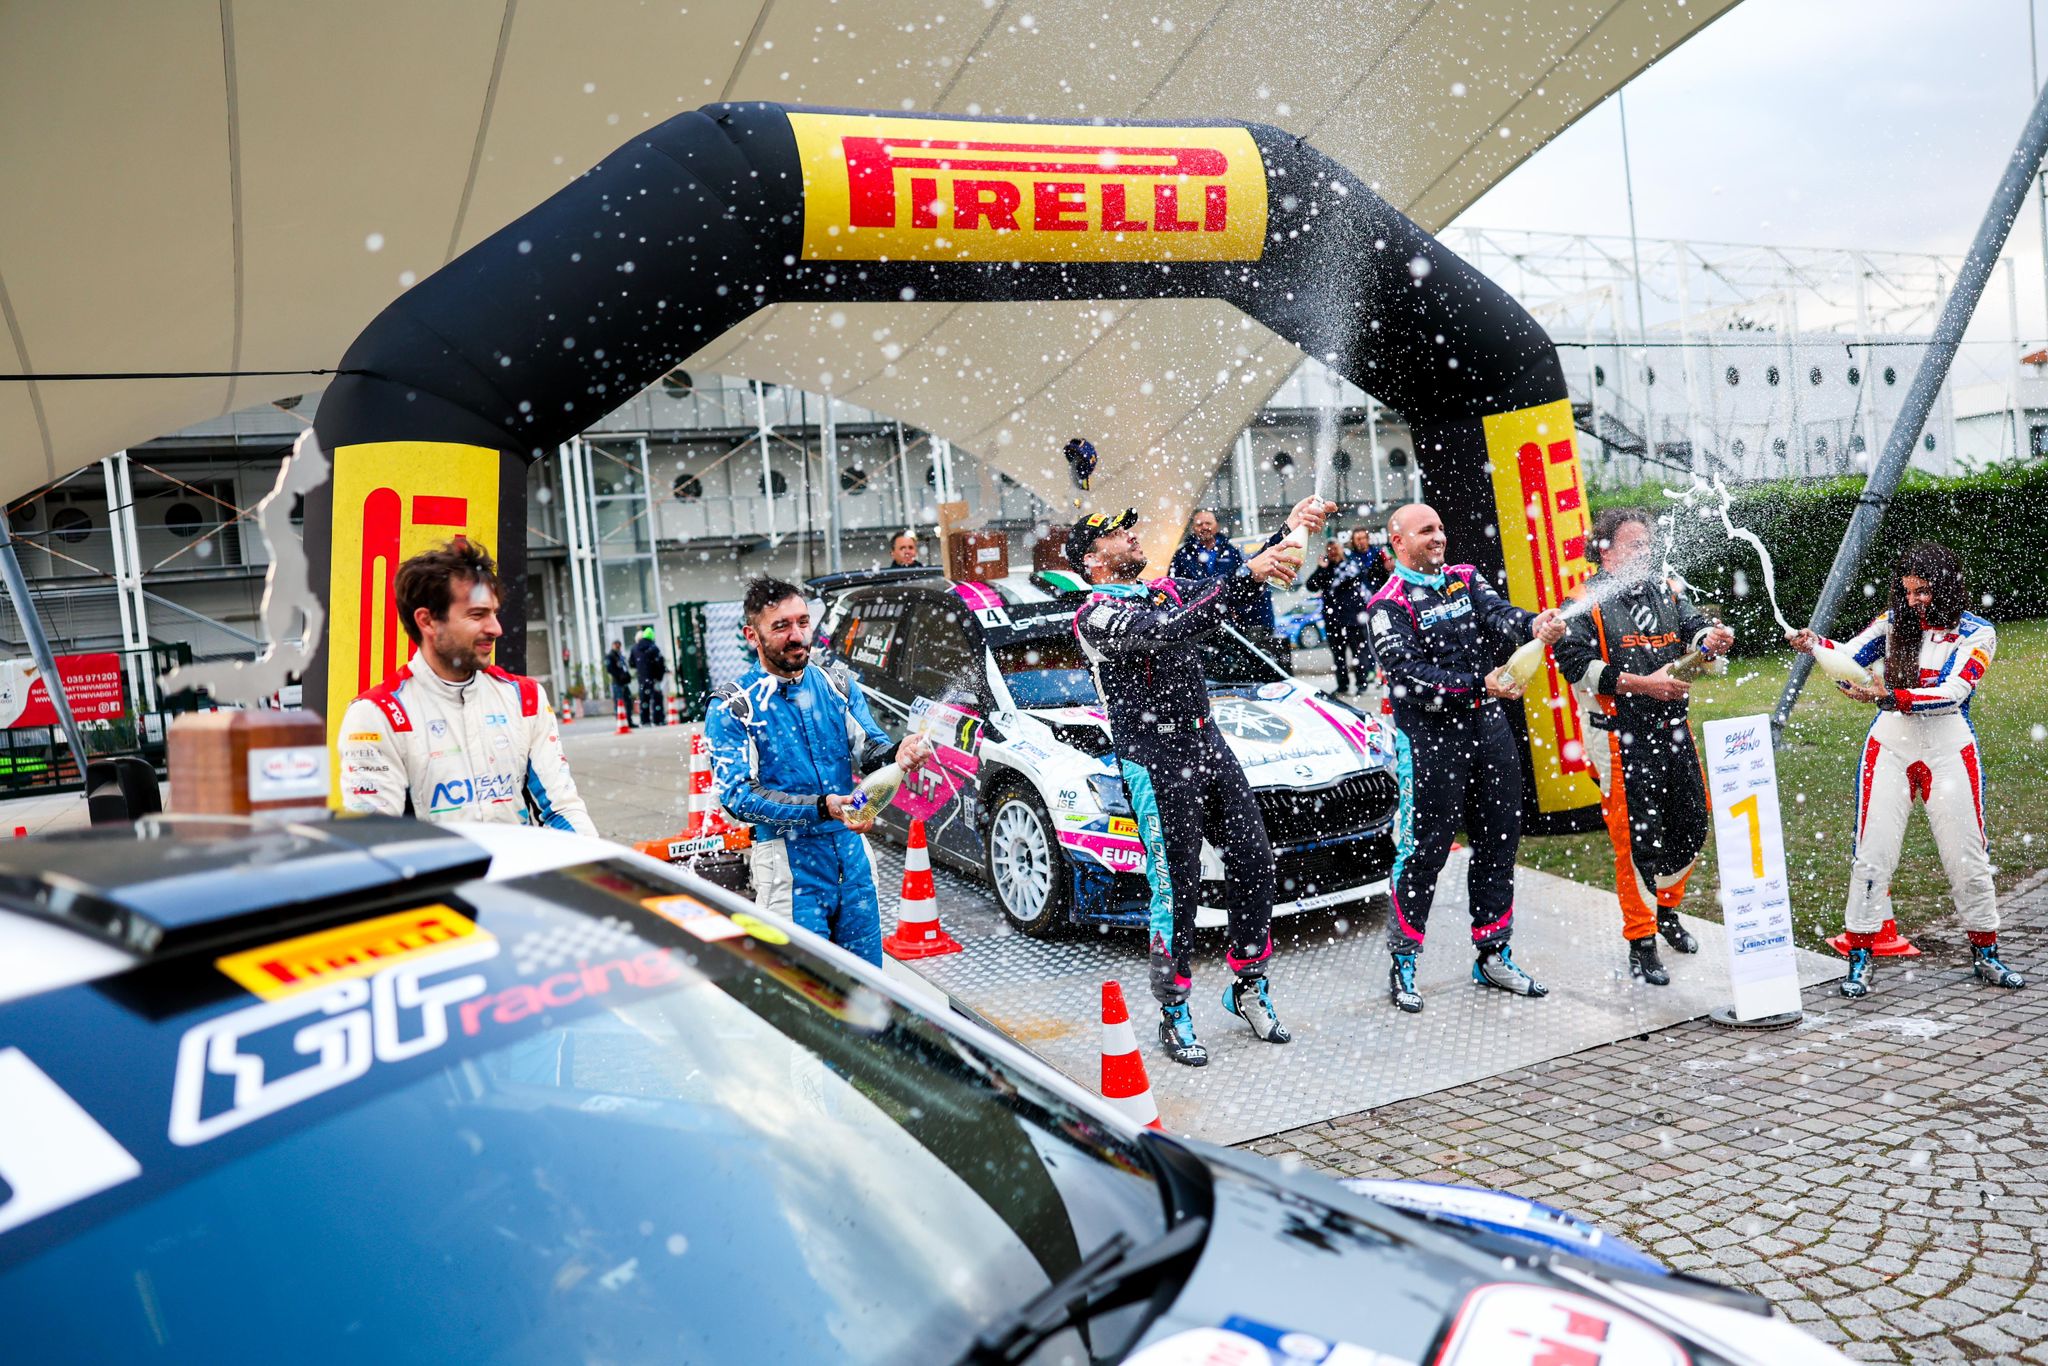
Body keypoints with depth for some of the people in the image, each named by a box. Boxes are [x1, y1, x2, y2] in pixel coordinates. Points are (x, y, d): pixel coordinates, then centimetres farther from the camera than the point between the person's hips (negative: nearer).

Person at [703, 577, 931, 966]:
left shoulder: (838, 683, 7)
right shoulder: (732, 707, -6)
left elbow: (870, 751, 3)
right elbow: (737, 795, -14)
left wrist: (897, 754, -23)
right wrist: (821, 808, -25)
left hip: (852, 850, 4)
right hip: (789, 863, -4)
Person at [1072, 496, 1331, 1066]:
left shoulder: (1166, 591, 17)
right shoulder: (1098, 615, -9)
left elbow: (1235, 587, 13)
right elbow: (1174, 630, -24)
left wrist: (1288, 533, -1)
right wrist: (1251, 574, -29)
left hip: (1208, 743, 7)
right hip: (1155, 759, -7)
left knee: (1253, 861, 5)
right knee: (1177, 886, -4)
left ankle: (1249, 987, 21)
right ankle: (1175, 1015, 9)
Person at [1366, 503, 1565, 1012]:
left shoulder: (1466, 578, 12)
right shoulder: (1389, 605, -6)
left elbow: (1498, 613, -8)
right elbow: (1411, 673, -17)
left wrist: (1534, 624, -30)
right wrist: (1480, 684, -26)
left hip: (1488, 725, 6)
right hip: (1429, 735, -6)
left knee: (1500, 838, 11)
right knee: (1425, 850, -4)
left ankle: (1493, 956, 25)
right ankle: (1402, 965, 8)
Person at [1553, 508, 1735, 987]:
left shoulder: (1668, 591, 14)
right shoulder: (1586, 603, -5)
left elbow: (1694, 626, 1)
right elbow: (1576, 664, -16)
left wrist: (1712, 638, -23)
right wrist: (1642, 683, -20)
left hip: (1673, 731, 6)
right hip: (1620, 739, -6)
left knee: (1692, 824, 12)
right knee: (1636, 838, -5)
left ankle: (1665, 908, 37)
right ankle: (1641, 943, 8)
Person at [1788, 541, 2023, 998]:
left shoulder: (1976, 633, -4)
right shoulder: (1894, 619, 3)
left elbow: (1952, 692, -17)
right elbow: (1850, 656, -9)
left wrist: (1889, 697, -30)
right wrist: (1814, 645, -29)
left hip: (1949, 750, -1)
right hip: (1890, 745, 1)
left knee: (1968, 855, 7)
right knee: (1872, 852, -3)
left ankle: (1985, 955, 26)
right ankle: (1859, 959, 5)